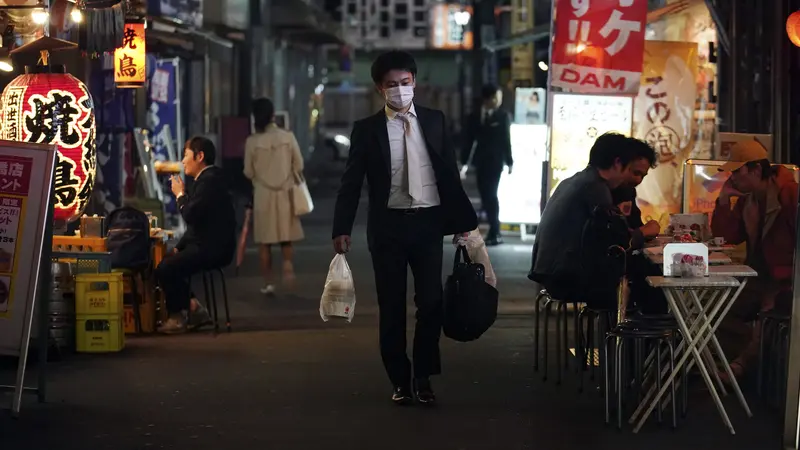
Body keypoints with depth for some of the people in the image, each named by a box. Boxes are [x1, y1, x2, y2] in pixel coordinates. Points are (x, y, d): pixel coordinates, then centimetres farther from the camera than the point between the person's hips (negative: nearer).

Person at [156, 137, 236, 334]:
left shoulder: (209, 180, -16)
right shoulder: (205, 179, 16)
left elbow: (190, 215, -25)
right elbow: (195, 220, 21)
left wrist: (180, 195, -7)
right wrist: (179, 247, 14)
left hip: (212, 248, -11)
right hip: (205, 245, 11)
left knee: (165, 269, -20)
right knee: (167, 262, 11)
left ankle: (178, 316, -2)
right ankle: (193, 308, 11)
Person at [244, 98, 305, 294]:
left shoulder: (252, 141, -10)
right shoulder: (288, 136, -8)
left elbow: (248, 172, -3)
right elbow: (299, 166, -2)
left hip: (263, 194, -1)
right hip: (285, 193, 1)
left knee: (265, 241, 8)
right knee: (286, 236, 16)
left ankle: (268, 282, 7)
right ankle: (288, 263, -11)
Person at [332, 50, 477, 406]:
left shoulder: (435, 121, 7)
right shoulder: (367, 129, 1)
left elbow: (450, 173, 9)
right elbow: (352, 182, -1)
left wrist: (462, 220, 6)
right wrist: (342, 228, -9)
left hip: (428, 222, 1)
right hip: (388, 226, -1)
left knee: (431, 302, -1)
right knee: (392, 307, 5)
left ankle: (423, 376, 12)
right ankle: (400, 380, 16)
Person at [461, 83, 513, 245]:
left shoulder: (503, 116, -1)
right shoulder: (475, 117, 7)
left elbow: (506, 140, -3)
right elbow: (469, 140, 7)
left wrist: (509, 162, -6)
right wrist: (464, 161, 4)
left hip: (495, 161, -4)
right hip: (481, 162, 4)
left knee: (491, 195, -7)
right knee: (486, 196, 7)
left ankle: (494, 233, -4)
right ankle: (494, 231, 18)